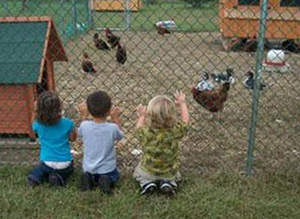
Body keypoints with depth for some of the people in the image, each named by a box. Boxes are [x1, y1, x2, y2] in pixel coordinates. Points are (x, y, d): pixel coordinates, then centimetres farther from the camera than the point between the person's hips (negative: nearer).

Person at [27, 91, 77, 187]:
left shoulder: (38, 125, -14)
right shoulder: (67, 123, -18)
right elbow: (72, 138, -1)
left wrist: (35, 112, 6)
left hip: (47, 163, 2)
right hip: (64, 163, -2)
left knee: (41, 168, 36)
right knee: (68, 169, 33)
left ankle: (37, 175, 5)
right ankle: (60, 176, 2)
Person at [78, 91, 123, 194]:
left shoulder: (85, 126, -19)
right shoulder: (112, 128, -24)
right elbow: (119, 136, 0)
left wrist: (84, 116, 9)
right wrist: (116, 119, 4)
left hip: (89, 168, 2)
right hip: (107, 168, -2)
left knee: (88, 173, 36)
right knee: (115, 176, 31)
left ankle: (89, 178, 2)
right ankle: (107, 181, -1)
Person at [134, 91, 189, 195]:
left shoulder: (146, 132, -28)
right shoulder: (176, 130, -26)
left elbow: (139, 128, -2)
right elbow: (185, 119, -4)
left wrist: (142, 116, 12)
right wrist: (182, 103, 8)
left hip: (148, 171, -1)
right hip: (170, 173, 1)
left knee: (138, 172, 32)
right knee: (176, 175, 35)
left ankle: (146, 182, 4)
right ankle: (169, 182, 6)